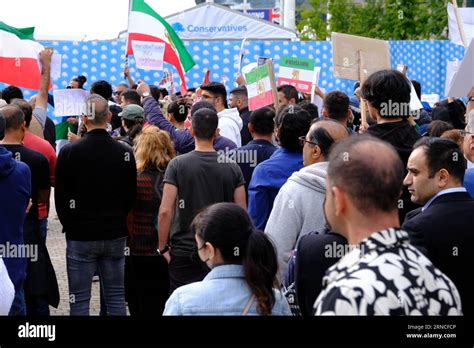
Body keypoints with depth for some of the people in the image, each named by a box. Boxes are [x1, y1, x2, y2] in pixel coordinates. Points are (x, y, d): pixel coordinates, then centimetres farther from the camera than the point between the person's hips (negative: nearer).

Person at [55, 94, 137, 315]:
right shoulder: (125, 153, -2)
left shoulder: (69, 152, -10)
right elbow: (131, 197, 6)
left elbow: (60, 197, -4)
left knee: (79, 300, 3)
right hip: (115, 235, 3)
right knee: (116, 296, 11)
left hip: (80, 237, -3)